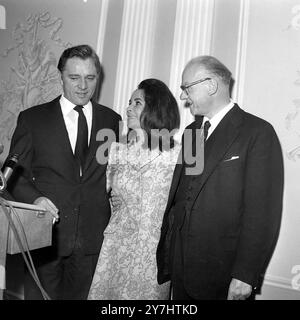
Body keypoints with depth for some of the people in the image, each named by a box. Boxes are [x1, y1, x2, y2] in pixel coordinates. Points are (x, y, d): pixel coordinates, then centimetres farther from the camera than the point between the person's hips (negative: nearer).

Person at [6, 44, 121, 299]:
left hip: (94, 237, 2)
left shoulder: (112, 120, 5)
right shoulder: (32, 118, 1)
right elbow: (16, 173, 3)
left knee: (80, 295, 13)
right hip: (46, 233, -1)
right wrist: (34, 198, -15)